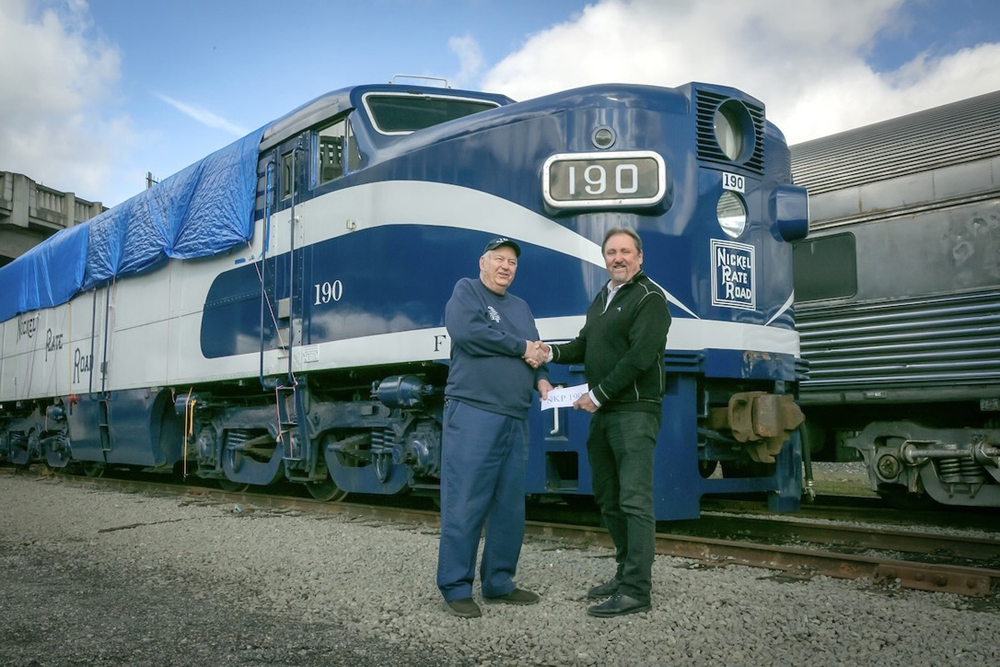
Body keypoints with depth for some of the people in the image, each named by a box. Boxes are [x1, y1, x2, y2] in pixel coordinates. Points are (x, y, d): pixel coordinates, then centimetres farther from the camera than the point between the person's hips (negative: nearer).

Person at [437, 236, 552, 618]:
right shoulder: (467, 290, 2)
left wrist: (541, 378, 0)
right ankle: (456, 589, 3)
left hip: (514, 419, 8)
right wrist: (520, 347, -9)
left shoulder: (520, 307, 23)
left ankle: (499, 583, 21)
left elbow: (535, 353, 23)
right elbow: (465, 331, -17)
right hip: (472, 414, -7)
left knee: (510, 506, 11)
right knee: (464, 504, -6)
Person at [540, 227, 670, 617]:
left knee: (634, 500, -10)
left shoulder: (649, 298, -7)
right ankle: (628, 571, 26)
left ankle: (636, 590, -7)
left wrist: (598, 395, -15)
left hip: (634, 412, -9)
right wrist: (553, 354, 0)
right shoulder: (601, 299, 21)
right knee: (607, 498, 13)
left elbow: (639, 357, -17)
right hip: (603, 414, 9)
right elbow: (585, 345, 20)